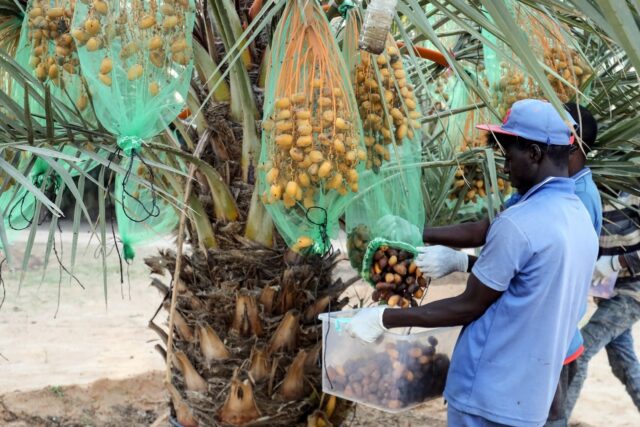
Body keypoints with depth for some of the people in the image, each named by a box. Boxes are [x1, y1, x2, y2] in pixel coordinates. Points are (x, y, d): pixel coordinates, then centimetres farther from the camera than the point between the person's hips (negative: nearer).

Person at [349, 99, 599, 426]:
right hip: (531, 395, 8)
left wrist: (384, 319, -9)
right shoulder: (581, 219, 5)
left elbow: (469, 307, -16)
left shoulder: (518, 223, -21)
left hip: (490, 395, -8)